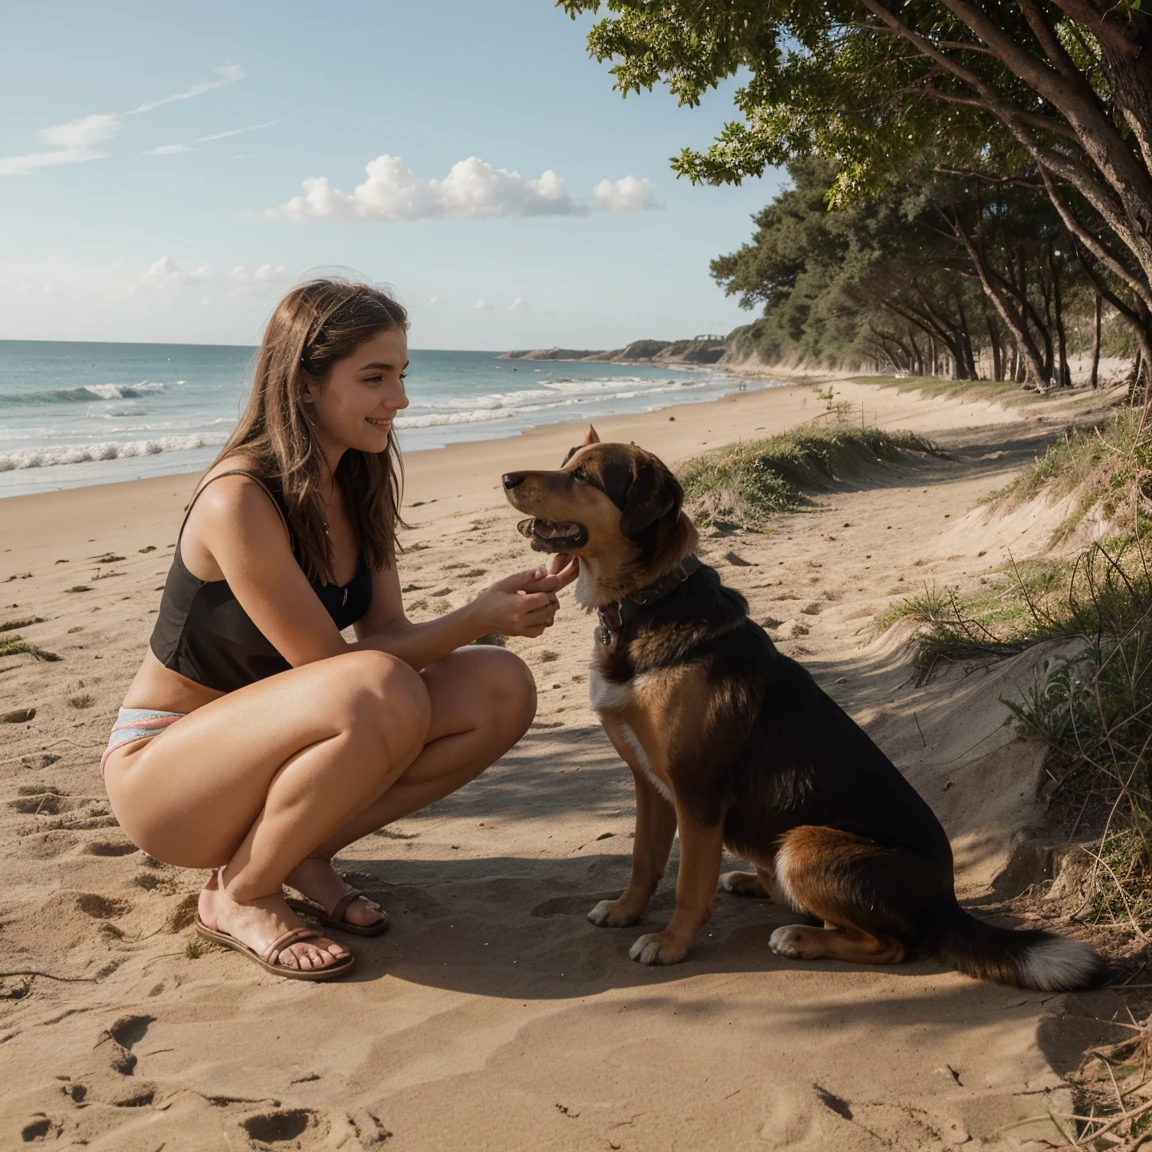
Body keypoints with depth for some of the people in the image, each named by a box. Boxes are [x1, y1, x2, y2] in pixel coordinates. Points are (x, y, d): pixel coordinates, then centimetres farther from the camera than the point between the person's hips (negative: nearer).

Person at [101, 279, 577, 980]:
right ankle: (238, 895, -12)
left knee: (502, 691, -11)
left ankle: (304, 852, 1)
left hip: (274, 751, 8)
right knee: (382, 694, -37)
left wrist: (505, 608, -18)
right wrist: (474, 619, -25)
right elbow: (330, 662, -23)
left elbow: (390, 633, -3)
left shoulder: (358, 487, 1)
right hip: (163, 768, -7)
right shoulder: (239, 500, -24)